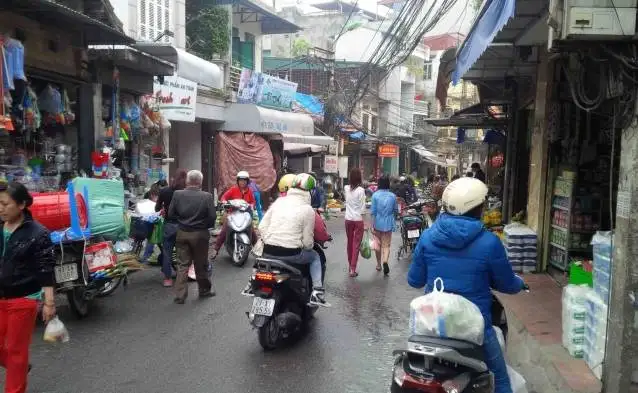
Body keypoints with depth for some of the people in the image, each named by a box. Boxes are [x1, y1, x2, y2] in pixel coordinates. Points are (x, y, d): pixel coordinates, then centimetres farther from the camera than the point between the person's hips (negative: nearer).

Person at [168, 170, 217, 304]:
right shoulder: (207, 196, -14)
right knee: (201, 264, 13)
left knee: (182, 265, 8)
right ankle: (204, 289, 29)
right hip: (200, 234, -2)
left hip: (182, 233, 2)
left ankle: (180, 295, 7)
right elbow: (212, 216, -13)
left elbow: (170, 214, -3)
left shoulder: (177, 194, -6)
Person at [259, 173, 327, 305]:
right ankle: (317, 291, 9)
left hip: (268, 252, 4)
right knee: (315, 257, 24)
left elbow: (262, 226, 4)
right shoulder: (308, 210, -6)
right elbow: (308, 241, -5)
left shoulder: (278, 201, 6)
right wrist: (308, 247, 17)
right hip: (291, 254, -4)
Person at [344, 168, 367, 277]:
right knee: (356, 244, 0)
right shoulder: (361, 190, -13)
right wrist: (364, 223, -7)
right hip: (358, 220, -5)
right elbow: (362, 208, -13)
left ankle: (350, 265, 30)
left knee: (350, 243, 17)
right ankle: (353, 269, -3)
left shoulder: (346, 188, 0)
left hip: (348, 219, 5)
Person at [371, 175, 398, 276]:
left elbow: (373, 211, -8)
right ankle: (385, 262, -21)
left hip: (378, 223, 0)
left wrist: (372, 225, -3)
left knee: (378, 244, 16)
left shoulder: (375, 195, -9)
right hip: (388, 224, 0)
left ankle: (379, 264, 28)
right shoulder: (393, 196, -4)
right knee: (386, 245, 3)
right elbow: (396, 210, 8)